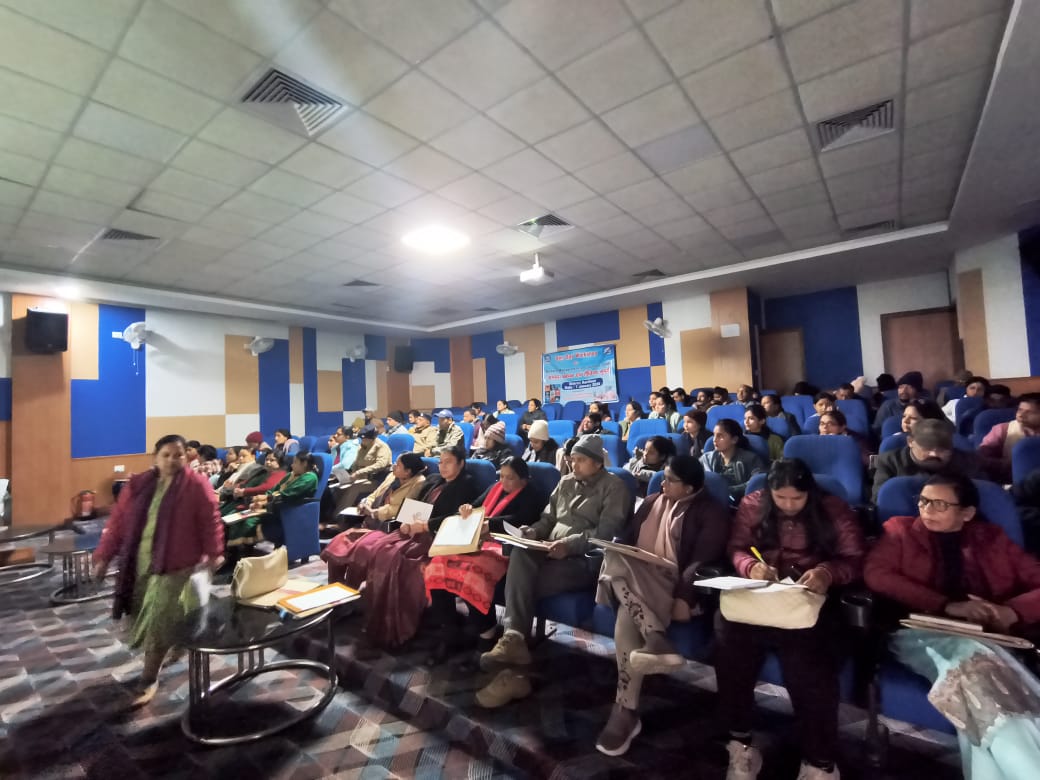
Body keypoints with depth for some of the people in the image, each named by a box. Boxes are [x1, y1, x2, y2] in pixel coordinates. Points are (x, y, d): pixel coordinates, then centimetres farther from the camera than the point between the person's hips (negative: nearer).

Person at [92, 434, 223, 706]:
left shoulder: (197, 485, -9)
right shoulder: (137, 485, 4)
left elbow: (210, 521, -8)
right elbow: (118, 521, 7)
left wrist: (214, 553, -10)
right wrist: (103, 556, 4)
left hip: (175, 563, -5)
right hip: (139, 562, 5)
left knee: (160, 620, -1)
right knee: (145, 615, 16)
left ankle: (148, 679, 16)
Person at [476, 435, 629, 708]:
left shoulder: (614, 487, -1)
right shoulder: (566, 482, 20)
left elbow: (606, 533, -12)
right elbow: (549, 518, 22)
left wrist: (570, 544, -25)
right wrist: (533, 531, -1)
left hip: (584, 559, -6)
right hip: (553, 551, 6)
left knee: (522, 583, -26)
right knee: (521, 553, -29)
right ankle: (514, 637, -32)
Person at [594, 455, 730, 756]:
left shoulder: (712, 513, 1)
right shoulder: (651, 502, 20)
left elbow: (703, 561, -12)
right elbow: (627, 540, 18)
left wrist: (684, 598, -26)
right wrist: (613, 557, -5)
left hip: (673, 584, -5)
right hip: (637, 580, 6)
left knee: (627, 615, -33)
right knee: (614, 560, -31)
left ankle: (625, 711, -29)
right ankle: (655, 638, -40)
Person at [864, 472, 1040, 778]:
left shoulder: (992, 537, 21)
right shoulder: (901, 530, 13)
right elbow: (876, 575, -3)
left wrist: (1011, 612, -8)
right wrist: (948, 606, -12)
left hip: (989, 639, 2)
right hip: (922, 633, -2)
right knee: (972, 663, -36)